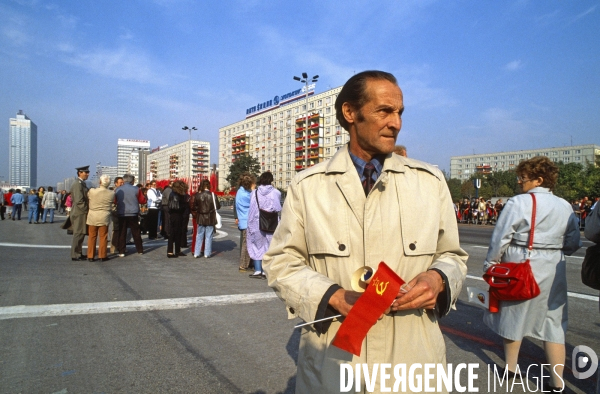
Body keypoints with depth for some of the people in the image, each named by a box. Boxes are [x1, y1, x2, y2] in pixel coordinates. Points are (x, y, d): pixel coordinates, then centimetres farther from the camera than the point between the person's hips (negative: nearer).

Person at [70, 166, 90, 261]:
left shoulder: (82, 183, 15)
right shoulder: (78, 184, -16)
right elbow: (79, 201, -23)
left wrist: (87, 209, 13)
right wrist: (87, 210, -15)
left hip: (82, 213, 10)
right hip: (79, 213, -10)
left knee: (80, 234, 15)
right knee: (78, 234, -3)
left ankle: (79, 253, 24)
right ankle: (75, 255, 4)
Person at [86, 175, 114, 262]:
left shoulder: (92, 191, -10)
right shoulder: (111, 193, -10)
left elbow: (87, 197, 9)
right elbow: (112, 202, 1)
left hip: (92, 217, 1)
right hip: (104, 218, -1)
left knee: (92, 237, 11)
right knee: (103, 237, 8)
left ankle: (90, 256, 15)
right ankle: (102, 256, 12)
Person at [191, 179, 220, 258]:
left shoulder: (197, 195, -7)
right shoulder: (212, 195, -12)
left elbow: (193, 206, -4)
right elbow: (218, 206, -6)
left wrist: (195, 211, 16)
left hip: (200, 218, 2)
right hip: (210, 218, -2)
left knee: (199, 235, 12)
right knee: (208, 236, 7)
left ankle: (196, 253, 14)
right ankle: (207, 253, 10)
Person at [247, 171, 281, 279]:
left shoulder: (255, 193, -5)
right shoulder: (276, 193, -5)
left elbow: (251, 210, -3)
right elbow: (278, 208, 4)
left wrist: (250, 225, 3)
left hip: (257, 224, -1)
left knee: (257, 246, 10)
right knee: (269, 246, 10)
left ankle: (258, 271, 7)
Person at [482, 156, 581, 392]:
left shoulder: (518, 203, -13)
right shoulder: (565, 207, 2)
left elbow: (500, 239, -13)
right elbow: (573, 244, 10)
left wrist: (490, 265, -1)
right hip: (553, 273, 4)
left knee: (514, 315, 13)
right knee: (554, 324, 11)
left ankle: (511, 369, 30)